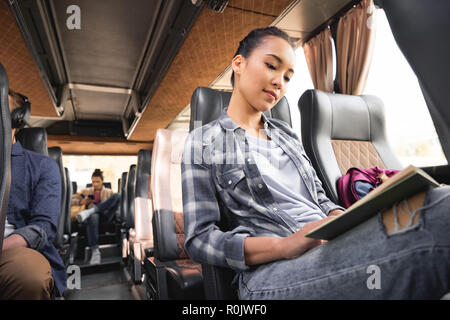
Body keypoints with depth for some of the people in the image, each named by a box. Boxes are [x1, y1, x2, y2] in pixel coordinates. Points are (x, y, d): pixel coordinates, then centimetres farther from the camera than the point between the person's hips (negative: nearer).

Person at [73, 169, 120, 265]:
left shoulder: (109, 192, 27)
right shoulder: (86, 191, 29)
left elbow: (114, 203, 16)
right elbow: (72, 199, 22)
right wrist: (81, 202, 2)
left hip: (106, 216, 0)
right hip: (94, 214, 0)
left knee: (117, 196, -27)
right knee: (93, 216, -42)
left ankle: (90, 211, -37)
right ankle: (95, 251, -47)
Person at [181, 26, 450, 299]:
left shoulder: (286, 133, 20)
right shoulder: (204, 142, 3)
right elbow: (198, 239, -4)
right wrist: (284, 245, -19)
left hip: (331, 250, 6)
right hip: (269, 269, -6)